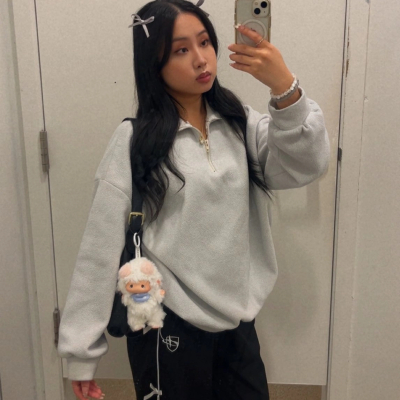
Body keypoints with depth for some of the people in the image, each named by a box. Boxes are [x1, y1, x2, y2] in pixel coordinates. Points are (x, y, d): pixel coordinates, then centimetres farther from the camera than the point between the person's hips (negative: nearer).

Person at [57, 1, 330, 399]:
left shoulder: (240, 122, 1)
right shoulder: (135, 141, -12)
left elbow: (306, 166, -12)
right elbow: (101, 247, -11)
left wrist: (285, 87, -27)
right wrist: (81, 350, -9)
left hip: (237, 319, 4)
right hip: (168, 325, -4)